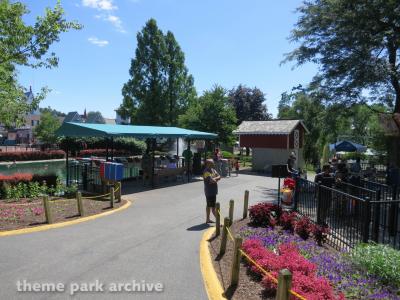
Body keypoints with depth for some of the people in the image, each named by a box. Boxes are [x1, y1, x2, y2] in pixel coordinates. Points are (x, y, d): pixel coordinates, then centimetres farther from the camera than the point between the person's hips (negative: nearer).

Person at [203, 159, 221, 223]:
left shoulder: (213, 170, 10)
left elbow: (219, 177, 6)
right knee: (213, 207, -5)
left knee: (209, 205, 17)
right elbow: (211, 180, -28)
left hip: (213, 191, 10)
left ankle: (207, 219, 27)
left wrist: (214, 179, -14)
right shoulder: (206, 172, -19)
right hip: (210, 192, -10)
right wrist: (216, 179, -7)